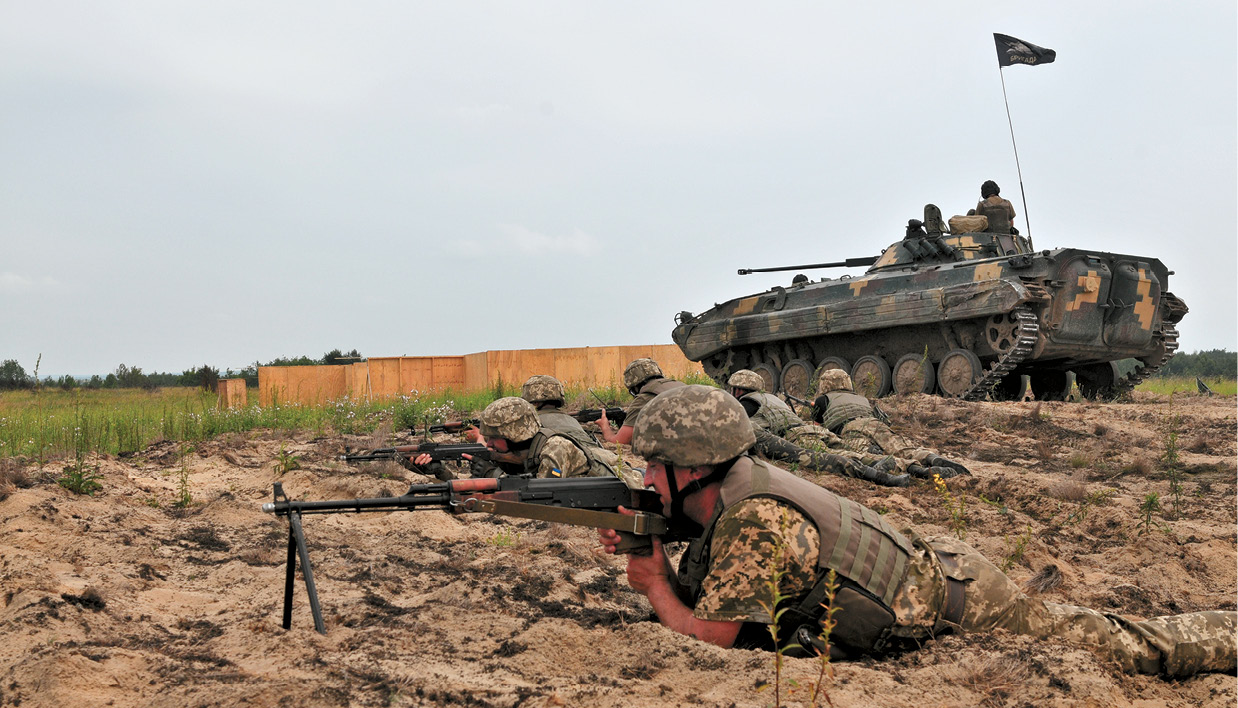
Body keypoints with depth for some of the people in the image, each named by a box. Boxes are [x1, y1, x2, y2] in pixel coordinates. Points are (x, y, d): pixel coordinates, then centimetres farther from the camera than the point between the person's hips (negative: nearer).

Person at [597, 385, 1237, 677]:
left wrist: (654, 583, -13)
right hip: (930, 568, 7)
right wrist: (642, 553, -6)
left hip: (955, 605, -7)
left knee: (1126, 646, 10)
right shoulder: (734, 493, -1)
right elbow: (696, 596, 8)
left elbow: (714, 638, -25)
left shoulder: (753, 522, -29)